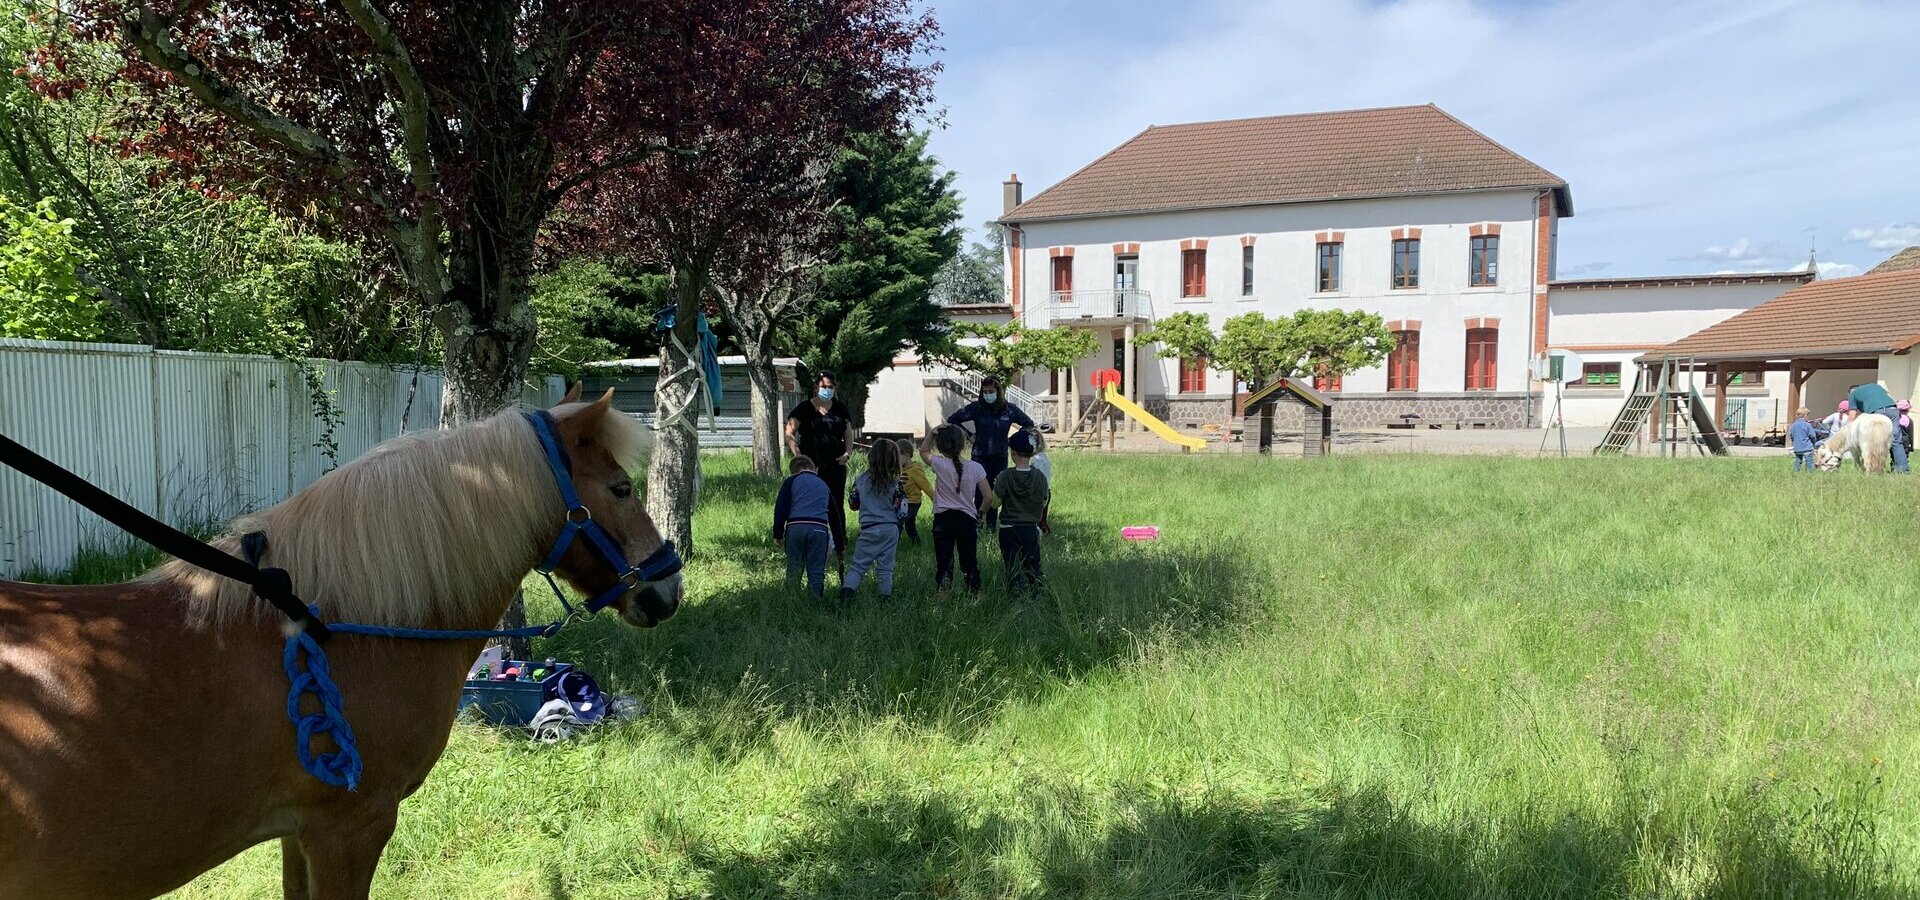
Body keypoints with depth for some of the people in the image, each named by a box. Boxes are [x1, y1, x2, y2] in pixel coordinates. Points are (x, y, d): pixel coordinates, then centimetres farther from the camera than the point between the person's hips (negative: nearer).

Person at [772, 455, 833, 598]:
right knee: (816, 570, 6)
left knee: (793, 569, 8)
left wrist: (778, 534, 4)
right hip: (819, 529, 1)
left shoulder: (791, 481, 14)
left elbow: (780, 508, 1)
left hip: (795, 527, -1)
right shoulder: (823, 484, 25)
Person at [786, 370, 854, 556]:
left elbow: (848, 433, 16)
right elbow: (789, 433, 0)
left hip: (835, 466, 3)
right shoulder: (805, 408, 2)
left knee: (837, 507, 5)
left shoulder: (840, 409, 12)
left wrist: (847, 453, -1)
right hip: (811, 466, -2)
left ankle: (841, 549, 11)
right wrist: (798, 455, -11)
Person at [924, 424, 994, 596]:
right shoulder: (975, 467, -7)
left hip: (943, 519, -1)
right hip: (968, 519, 1)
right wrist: (980, 512, 15)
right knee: (970, 562, 14)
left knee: (943, 562, 4)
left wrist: (932, 433, -2)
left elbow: (923, 451, 12)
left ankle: (941, 595, 1)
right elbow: (989, 498, -3)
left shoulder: (939, 464, -11)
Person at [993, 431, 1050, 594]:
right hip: (1031, 529, 2)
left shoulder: (1005, 477, -14)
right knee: (1033, 566, 14)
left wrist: (996, 487, 8)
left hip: (1009, 530, -2)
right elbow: (1044, 502, 4)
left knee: (1013, 568, 4)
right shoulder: (1039, 477, -6)